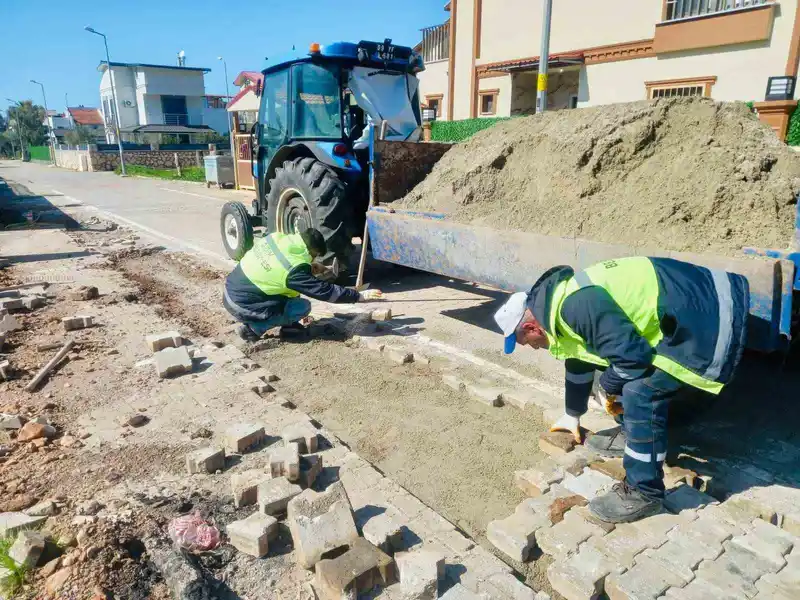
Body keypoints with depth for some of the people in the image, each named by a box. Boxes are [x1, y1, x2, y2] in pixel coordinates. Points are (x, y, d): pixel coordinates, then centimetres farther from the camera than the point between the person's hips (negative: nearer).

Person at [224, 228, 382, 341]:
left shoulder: (277, 238, -1)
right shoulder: (294, 269, -22)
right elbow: (325, 291, -16)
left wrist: (308, 267, 15)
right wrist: (359, 296, -10)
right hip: (242, 305, -8)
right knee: (303, 307, -4)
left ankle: (287, 323, 23)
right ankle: (253, 327, -2)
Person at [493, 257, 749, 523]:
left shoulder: (575, 305, -25)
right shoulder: (559, 300, 11)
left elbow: (630, 354, -27)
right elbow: (579, 361, 26)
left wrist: (607, 388, -4)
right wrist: (572, 415, 38)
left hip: (707, 318, -11)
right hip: (685, 307, 11)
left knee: (642, 394, -15)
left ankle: (643, 494, -1)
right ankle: (632, 435, 37)